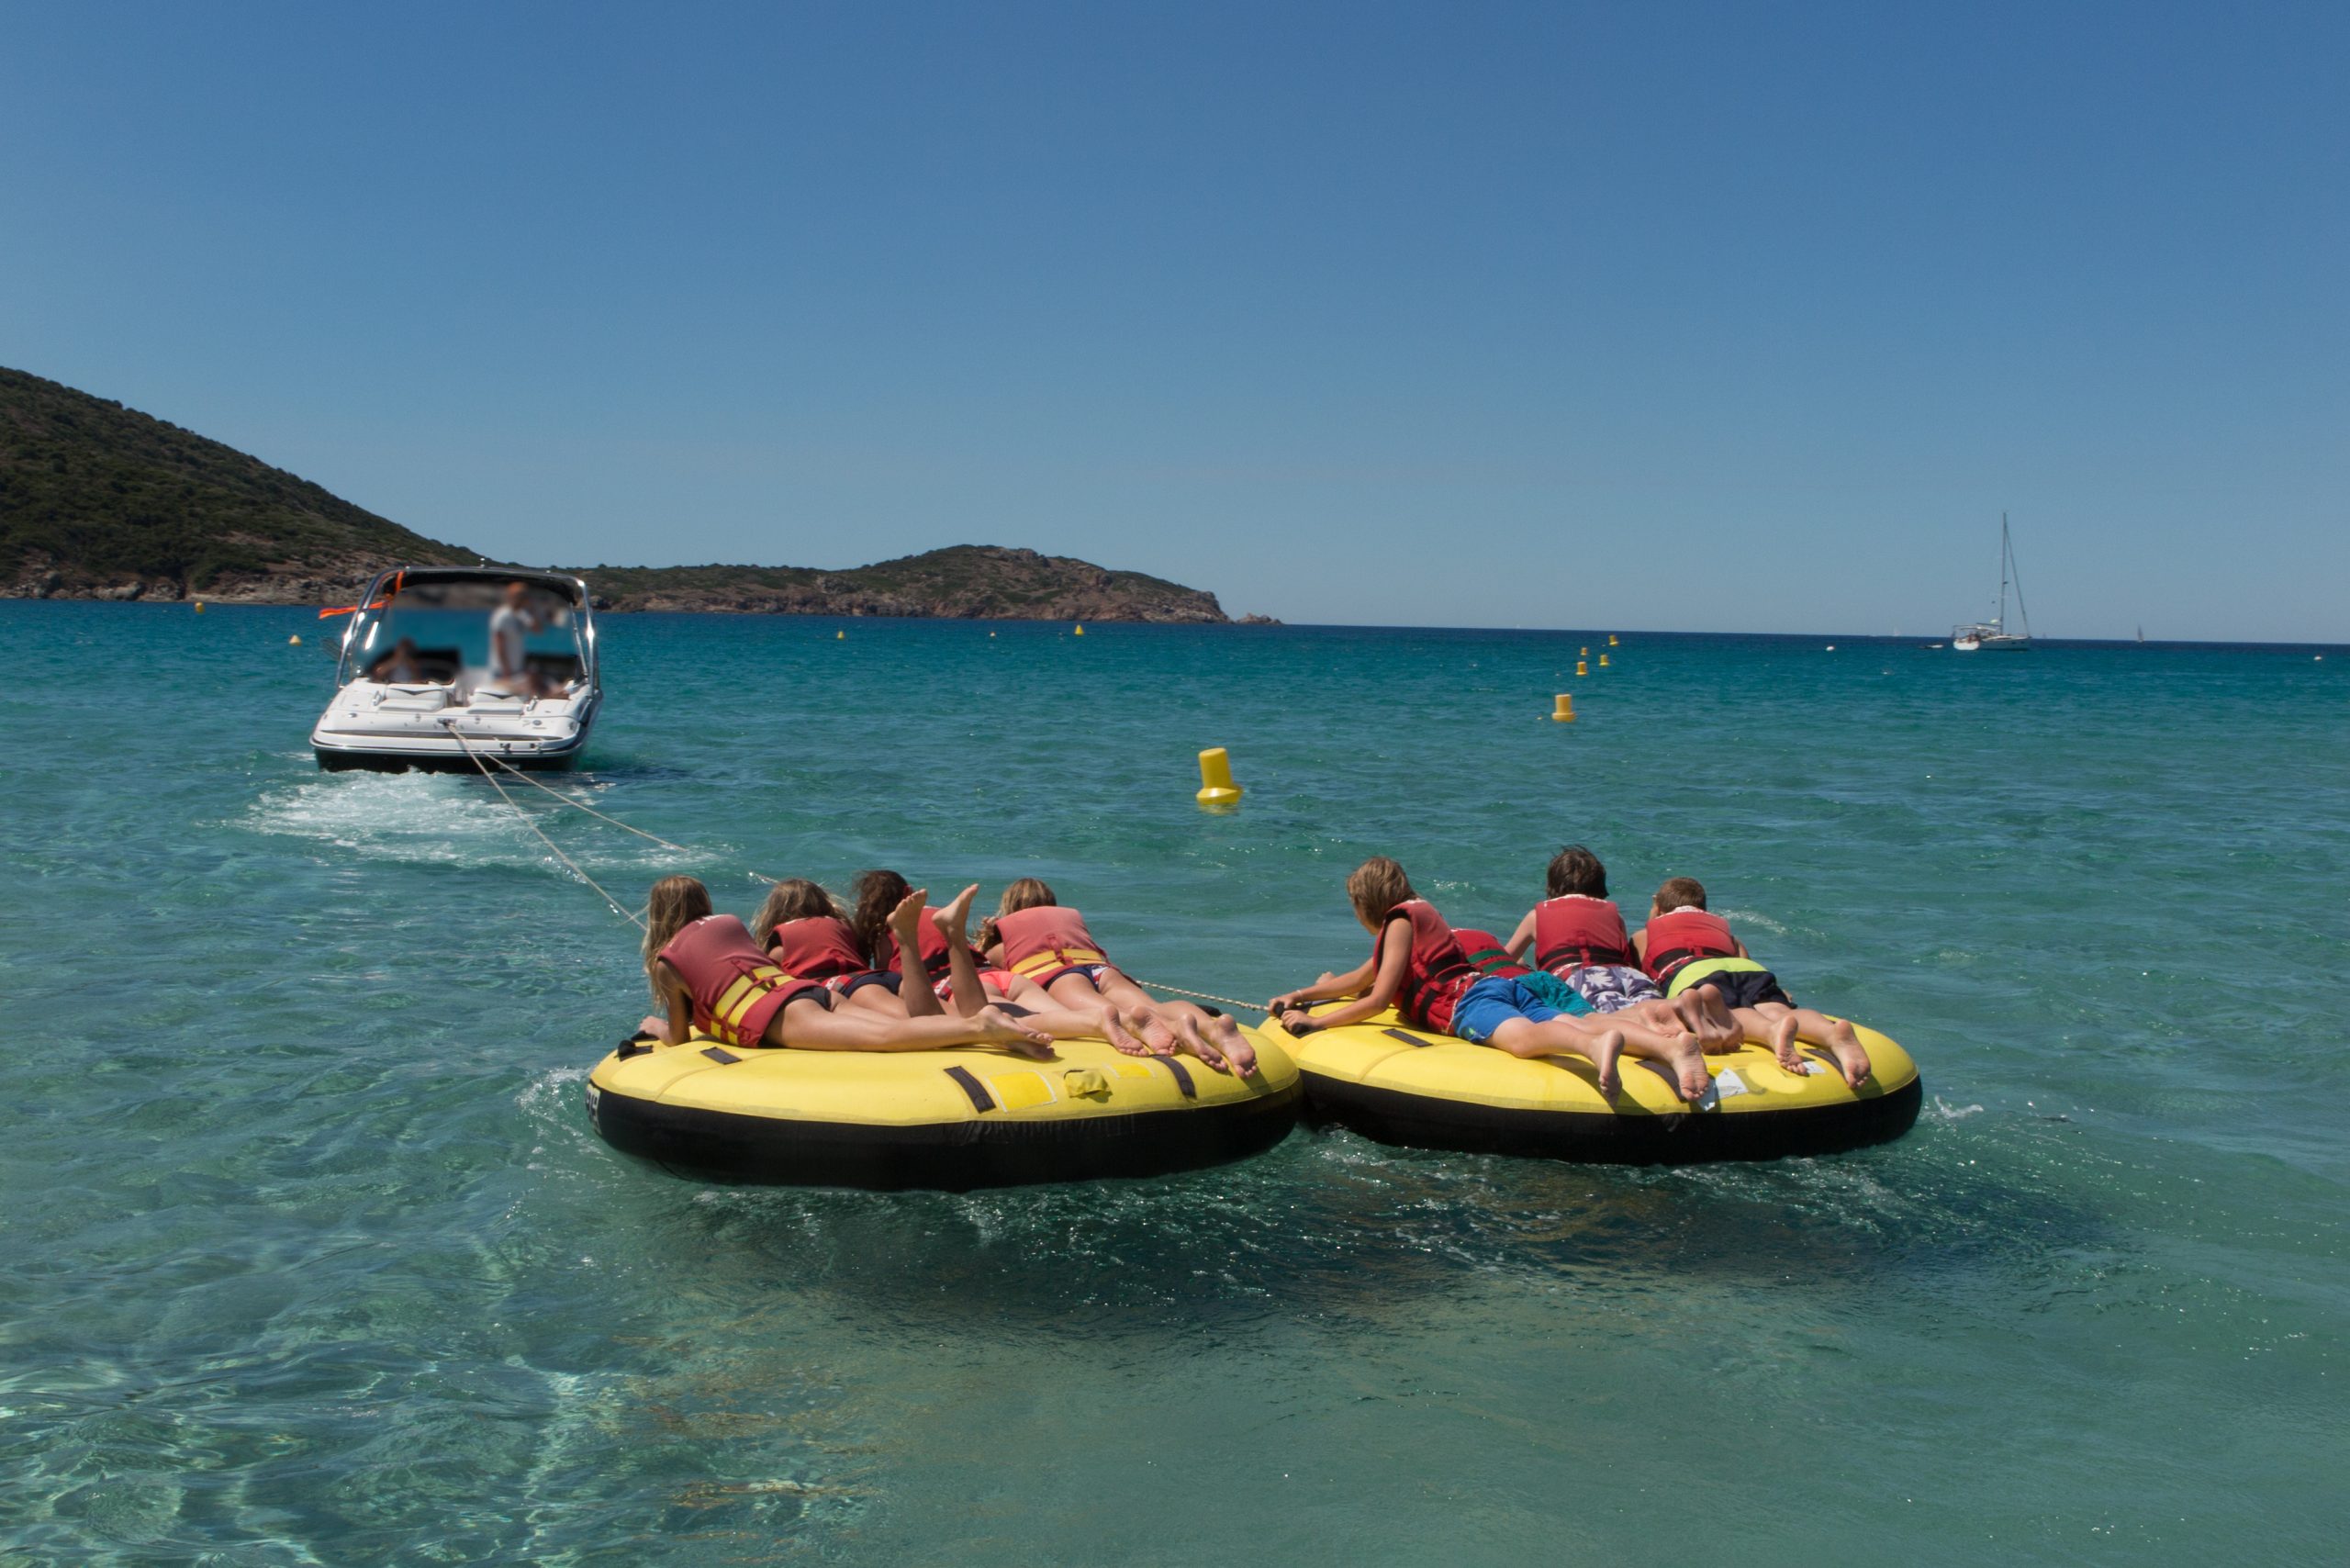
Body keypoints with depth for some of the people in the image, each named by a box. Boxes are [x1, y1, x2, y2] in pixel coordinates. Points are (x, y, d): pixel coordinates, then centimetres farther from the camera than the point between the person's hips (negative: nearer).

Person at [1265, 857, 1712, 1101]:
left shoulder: (1399, 920, 10)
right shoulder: (1419, 913, 38)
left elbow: (1378, 1001, 1)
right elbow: (1359, 980, 50)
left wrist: (1315, 1022, 9)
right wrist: (1300, 994, 48)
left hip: (1468, 999, -8)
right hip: (1503, 985, 8)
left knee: (1521, 1036, -39)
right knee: (1576, 1024, -18)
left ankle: (1598, 1045, -72)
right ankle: (1672, 1045, -44)